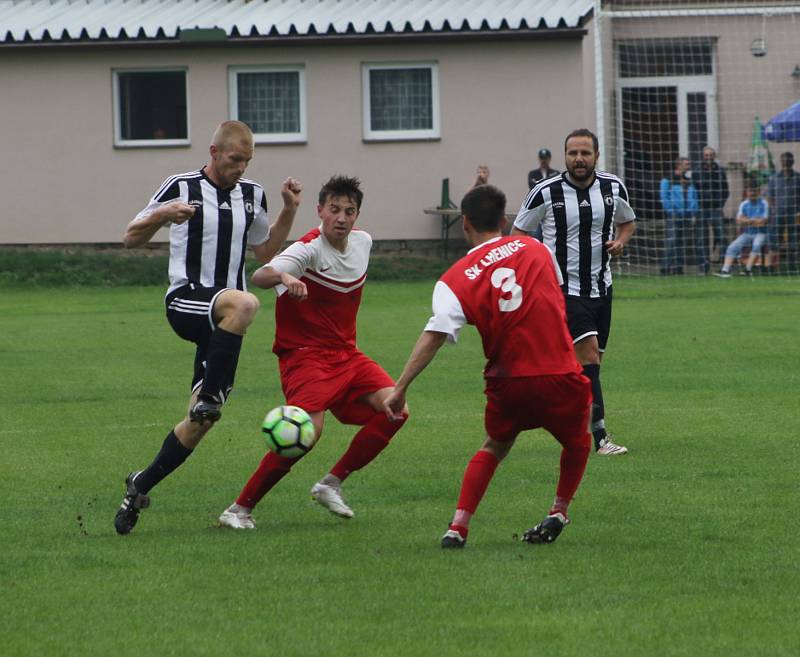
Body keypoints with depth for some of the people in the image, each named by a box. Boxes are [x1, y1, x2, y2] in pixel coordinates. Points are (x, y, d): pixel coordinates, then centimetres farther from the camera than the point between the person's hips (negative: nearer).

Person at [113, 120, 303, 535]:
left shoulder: (252, 195, 14)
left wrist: (289, 211, 13)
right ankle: (210, 396, -31)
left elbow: (266, 252, 26)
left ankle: (141, 486, 14)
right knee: (245, 303, -39)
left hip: (222, 320, 6)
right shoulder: (181, 187, -1)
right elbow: (131, 239, 2)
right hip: (186, 302, -5)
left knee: (202, 419, -1)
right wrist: (163, 215, -17)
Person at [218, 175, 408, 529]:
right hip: (305, 354, -7)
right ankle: (240, 509, -16)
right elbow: (259, 277, -34)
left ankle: (331, 484, 0)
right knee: (308, 428, -27)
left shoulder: (362, 241, 5)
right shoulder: (310, 248, -17)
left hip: (346, 353, 7)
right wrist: (283, 277, -56)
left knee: (394, 409, -12)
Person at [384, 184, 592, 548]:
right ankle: (558, 514, 30)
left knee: (494, 447, 24)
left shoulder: (456, 279, -2)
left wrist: (400, 388, -14)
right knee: (577, 442, 29)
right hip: (560, 375, 0)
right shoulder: (534, 248, 6)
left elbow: (433, 336, -12)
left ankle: (458, 527, 10)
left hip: (508, 381, 0)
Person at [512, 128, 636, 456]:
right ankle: (600, 436, -22)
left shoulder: (613, 187, 3)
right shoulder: (545, 192, -9)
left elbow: (627, 221, 22)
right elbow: (517, 233, 3)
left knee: (591, 362, 9)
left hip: (600, 288, 5)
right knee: (588, 353, -19)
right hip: (563, 289, -5)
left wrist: (620, 241, 0)